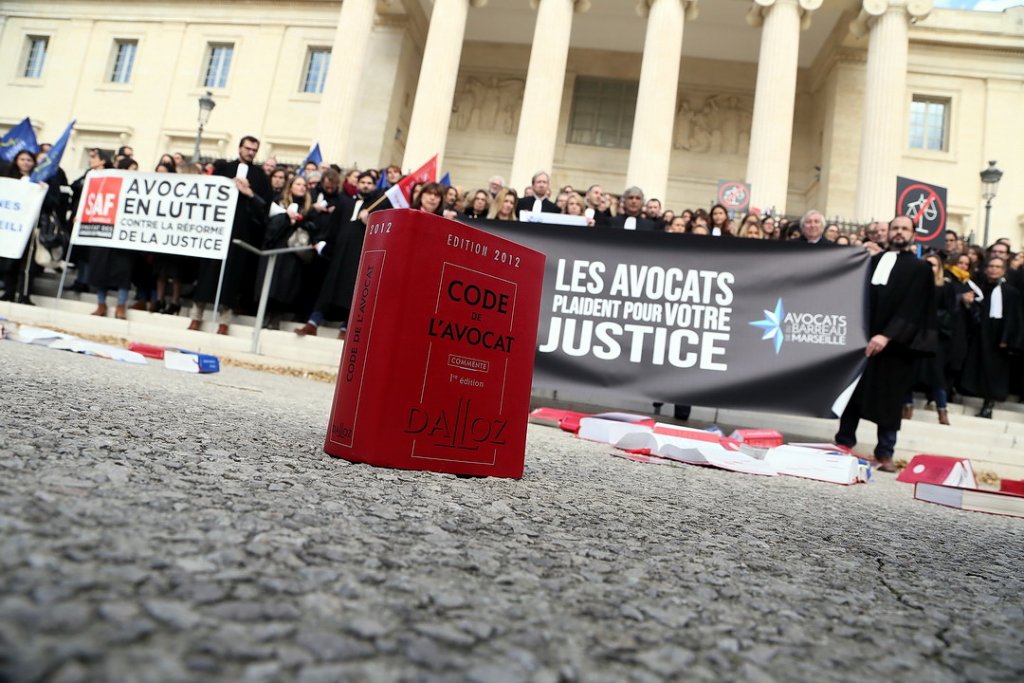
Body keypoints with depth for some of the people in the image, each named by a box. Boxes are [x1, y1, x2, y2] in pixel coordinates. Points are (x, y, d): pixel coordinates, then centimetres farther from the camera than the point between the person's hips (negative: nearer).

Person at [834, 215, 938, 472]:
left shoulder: (919, 269, 2)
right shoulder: (872, 261, 15)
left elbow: (911, 308, -9)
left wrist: (887, 335, -21)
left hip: (895, 343, -3)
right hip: (862, 336, 3)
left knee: (889, 397, 2)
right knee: (853, 390, 5)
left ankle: (885, 452, 10)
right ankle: (843, 442, 15)